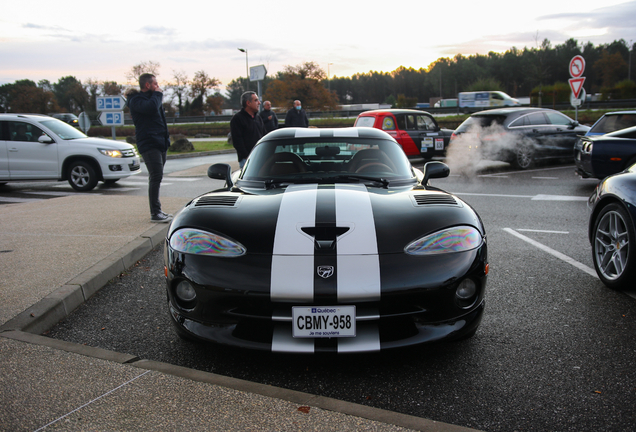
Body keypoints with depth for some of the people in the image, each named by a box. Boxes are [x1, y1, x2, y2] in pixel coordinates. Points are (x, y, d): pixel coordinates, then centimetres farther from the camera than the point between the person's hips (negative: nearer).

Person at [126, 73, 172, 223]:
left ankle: (157, 211, 19)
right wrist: (158, 94, -9)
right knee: (156, 177, -16)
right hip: (149, 143, -9)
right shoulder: (136, 100, -7)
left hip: (160, 143, 9)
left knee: (156, 177, 12)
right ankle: (155, 213, -15)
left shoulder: (151, 97, 23)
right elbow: (150, 108, -28)